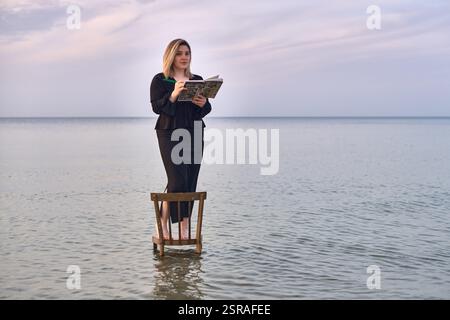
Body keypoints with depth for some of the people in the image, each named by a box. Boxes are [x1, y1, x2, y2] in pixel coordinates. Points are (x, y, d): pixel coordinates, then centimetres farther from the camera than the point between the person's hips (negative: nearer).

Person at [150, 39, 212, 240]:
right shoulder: (160, 80, 3)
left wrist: (203, 104, -13)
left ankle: (185, 227, 5)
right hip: (170, 134, -4)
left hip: (194, 133, 4)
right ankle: (162, 224, -1)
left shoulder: (198, 80, 14)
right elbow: (156, 107, -8)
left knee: (191, 182, 0)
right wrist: (174, 95, -23)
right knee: (178, 181, -14)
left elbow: (207, 109, 11)